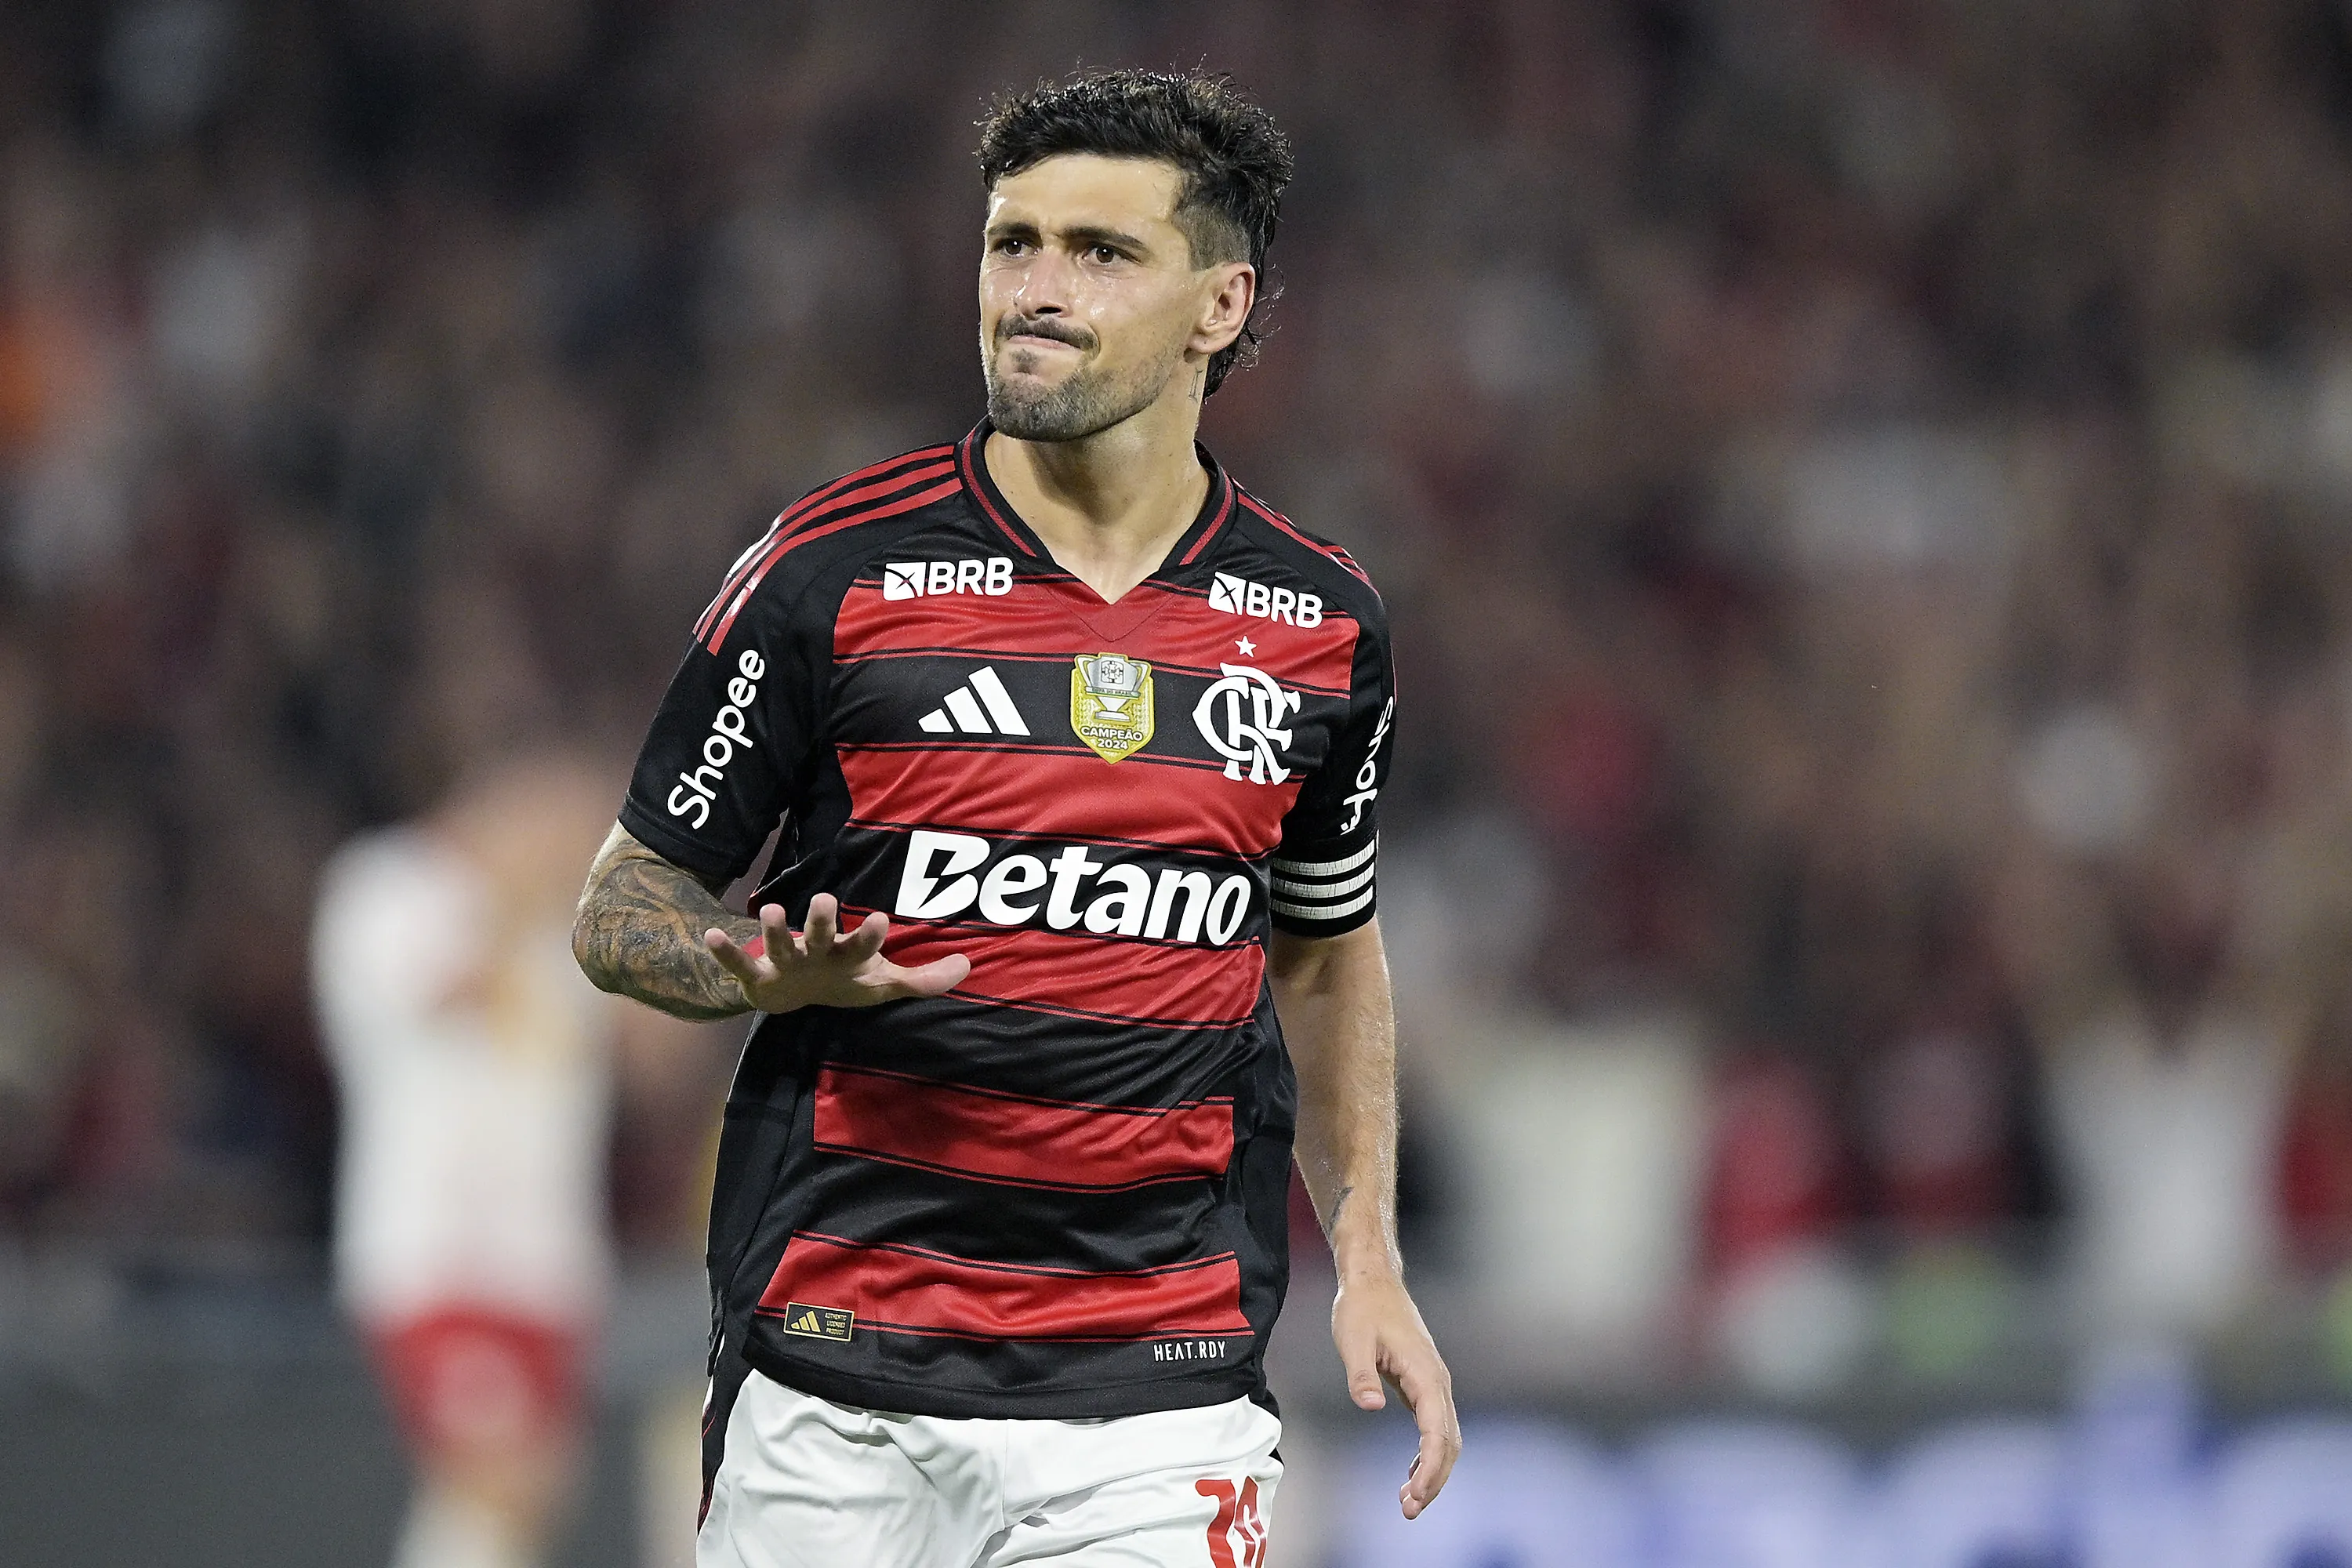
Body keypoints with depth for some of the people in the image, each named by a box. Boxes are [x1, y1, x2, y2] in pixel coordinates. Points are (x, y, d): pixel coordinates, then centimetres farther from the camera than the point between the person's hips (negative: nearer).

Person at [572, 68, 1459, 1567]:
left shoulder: (1324, 624, 6)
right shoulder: (834, 570, -4)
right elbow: (628, 905, 3)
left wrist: (1368, 1260, 11)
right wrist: (781, 976, -18)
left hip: (1161, 1400, 2)